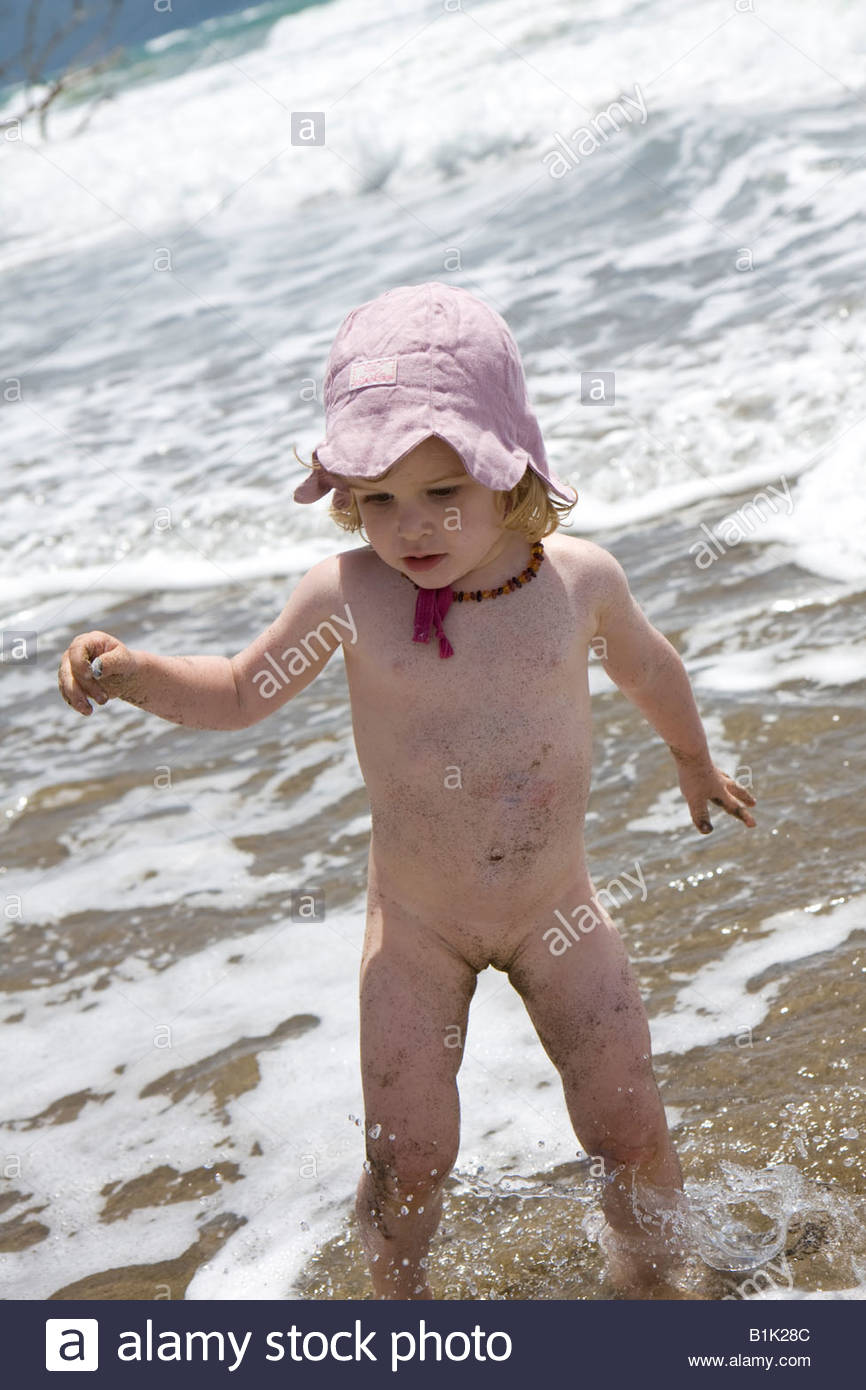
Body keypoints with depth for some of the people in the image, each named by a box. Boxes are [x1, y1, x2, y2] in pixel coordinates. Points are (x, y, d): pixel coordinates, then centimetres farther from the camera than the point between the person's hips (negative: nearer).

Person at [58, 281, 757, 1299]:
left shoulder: (579, 576, -13)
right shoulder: (346, 596, -17)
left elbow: (648, 668, 9)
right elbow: (240, 695, -2)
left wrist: (695, 762, 26)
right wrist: (132, 674, -21)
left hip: (557, 913, 1)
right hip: (416, 928, -1)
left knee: (633, 1137, 7)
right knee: (405, 1163, 1)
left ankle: (646, 1281, 38)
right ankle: (400, 1306, 33)